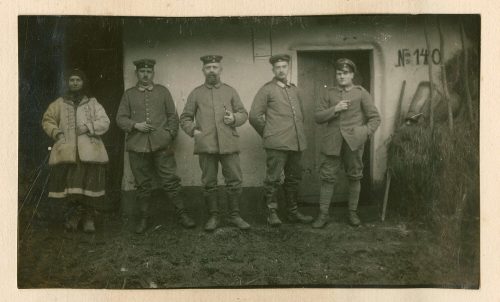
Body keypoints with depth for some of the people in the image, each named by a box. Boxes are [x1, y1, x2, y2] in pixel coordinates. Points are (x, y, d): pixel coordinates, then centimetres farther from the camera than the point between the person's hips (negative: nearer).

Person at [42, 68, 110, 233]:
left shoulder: (93, 103, 10)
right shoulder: (59, 104, 14)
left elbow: (104, 122, 3)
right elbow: (47, 120, 18)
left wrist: (88, 126, -12)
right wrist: (56, 132, 0)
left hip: (89, 153, -1)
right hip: (67, 153, 1)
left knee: (90, 185, -3)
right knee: (71, 186, -2)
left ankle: (88, 216, 11)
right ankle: (78, 212, 19)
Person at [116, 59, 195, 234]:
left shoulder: (163, 91, 13)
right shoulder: (129, 94, 12)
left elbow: (173, 116, 11)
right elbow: (120, 119, 9)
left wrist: (170, 135, -1)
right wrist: (135, 125, -8)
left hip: (162, 146, 0)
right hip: (137, 147, 1)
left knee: (170, 181, -3)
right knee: (143, 185, 6)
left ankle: (181, 214, 5)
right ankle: (144, 219, 16)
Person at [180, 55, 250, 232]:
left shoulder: (230, 91, 14)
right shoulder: (196, 94, 11)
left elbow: (243, 113, 15)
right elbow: (185, 118, 13)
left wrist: (234, 118, -6)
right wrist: (193, 130, -5)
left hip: (229, 144, 1)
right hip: (206, 145, -1)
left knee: (235, 181, 0)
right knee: (209, 184, 4)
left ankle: (234, 216, 13)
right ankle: (213, 217, 15)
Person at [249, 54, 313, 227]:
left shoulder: (294, 89, 18)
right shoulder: (267, 90, 0)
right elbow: (254, 116, -3)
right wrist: (268, 134, 3)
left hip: (296, 143, 6)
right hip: (277, 144, -6)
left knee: (293, 179, 11)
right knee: (273, 179, -5)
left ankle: (293, 212, 19)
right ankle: (272, 213, 4)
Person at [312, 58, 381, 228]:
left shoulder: (361, 93, 6)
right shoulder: (329, 94, 12)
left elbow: (375, 117, 4)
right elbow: (318, 117, 5)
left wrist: (366, 133, -12)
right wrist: (334, 109, -10)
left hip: (353, 142, -1)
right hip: (332, 142, 1)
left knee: (354, 177, 6)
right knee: (327, 177, -2)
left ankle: (353, 213, 18)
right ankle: (323, 214, 4)